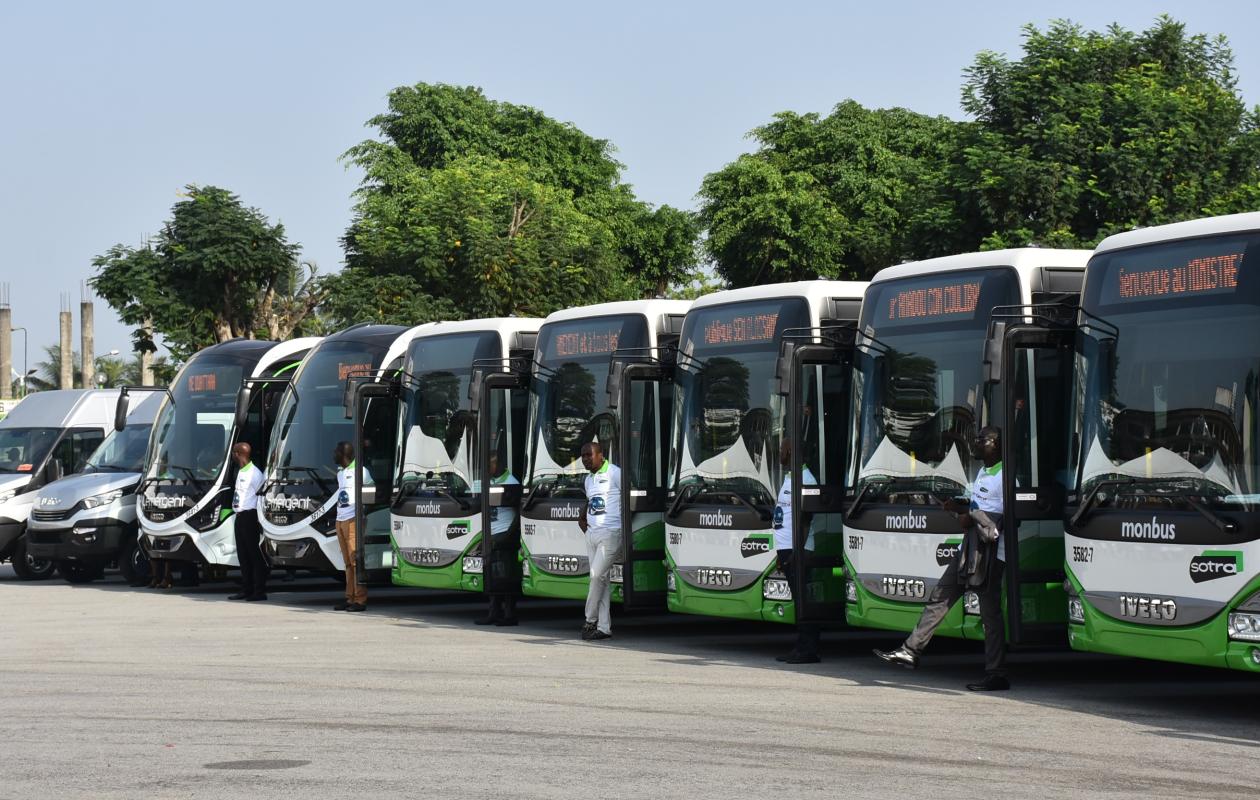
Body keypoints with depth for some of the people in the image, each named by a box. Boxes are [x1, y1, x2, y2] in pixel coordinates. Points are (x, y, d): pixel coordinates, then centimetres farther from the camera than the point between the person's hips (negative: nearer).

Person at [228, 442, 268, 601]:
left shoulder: (254, 473, -12)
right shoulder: (240, 471, 14)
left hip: (249, 515, -9)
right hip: (239, 516, 9)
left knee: (254, 553, -7)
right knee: (242, 554, 10)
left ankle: (260, 591, -6)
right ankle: (246, 589, 15)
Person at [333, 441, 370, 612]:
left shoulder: (359, 471, -6)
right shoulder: (340, 472, 19)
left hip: (353, 520, -8)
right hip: (340, 520, 8)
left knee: (356, 560, -9)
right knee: (348, 562, 9)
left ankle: (360, 600, -9)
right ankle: (350, 598, 11)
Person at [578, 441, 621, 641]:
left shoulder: (614, 473, -8)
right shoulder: (589, 479, 17)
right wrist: (581, 518, 20)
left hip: (610, 533, -8)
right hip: (591, 533, 8)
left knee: (598, 575, -12)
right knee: (602, 579, 6)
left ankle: (590, 621, 0)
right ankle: (604, 627, 6)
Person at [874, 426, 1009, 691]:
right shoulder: (983, 472, 19)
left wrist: (971, 517, -15)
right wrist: (961, 508, 4)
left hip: (991, 553, -10)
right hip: (969, 549, 10)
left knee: (990, 613, -6)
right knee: (939, 598, 10)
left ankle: (996, 676, 0)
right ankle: (911, 651, 15)